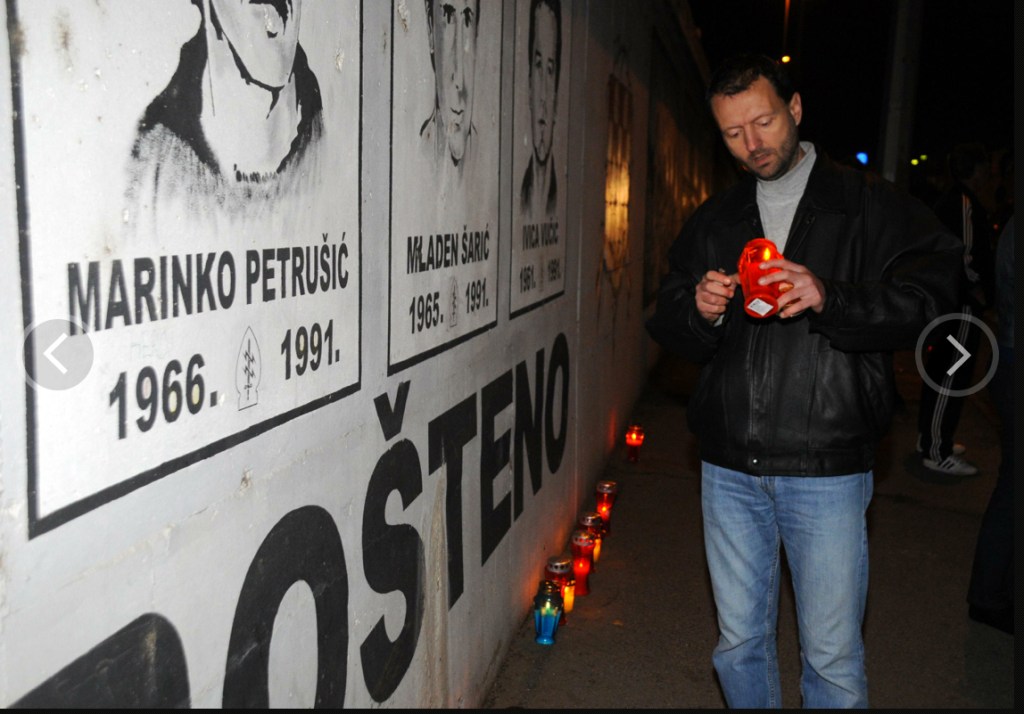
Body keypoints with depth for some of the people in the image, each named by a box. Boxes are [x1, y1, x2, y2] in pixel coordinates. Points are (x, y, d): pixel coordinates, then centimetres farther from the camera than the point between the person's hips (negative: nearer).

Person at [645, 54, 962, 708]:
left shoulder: (869, 205, 2)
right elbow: (670, 330, 12)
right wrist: (701, 313, -10)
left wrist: (830, 297, -23)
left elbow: (933, 293, -9)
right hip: (730, 468, 4)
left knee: (833, 656, 4)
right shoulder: (712, 222, 13)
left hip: (827, 471, -3)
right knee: (739, 643, 15)